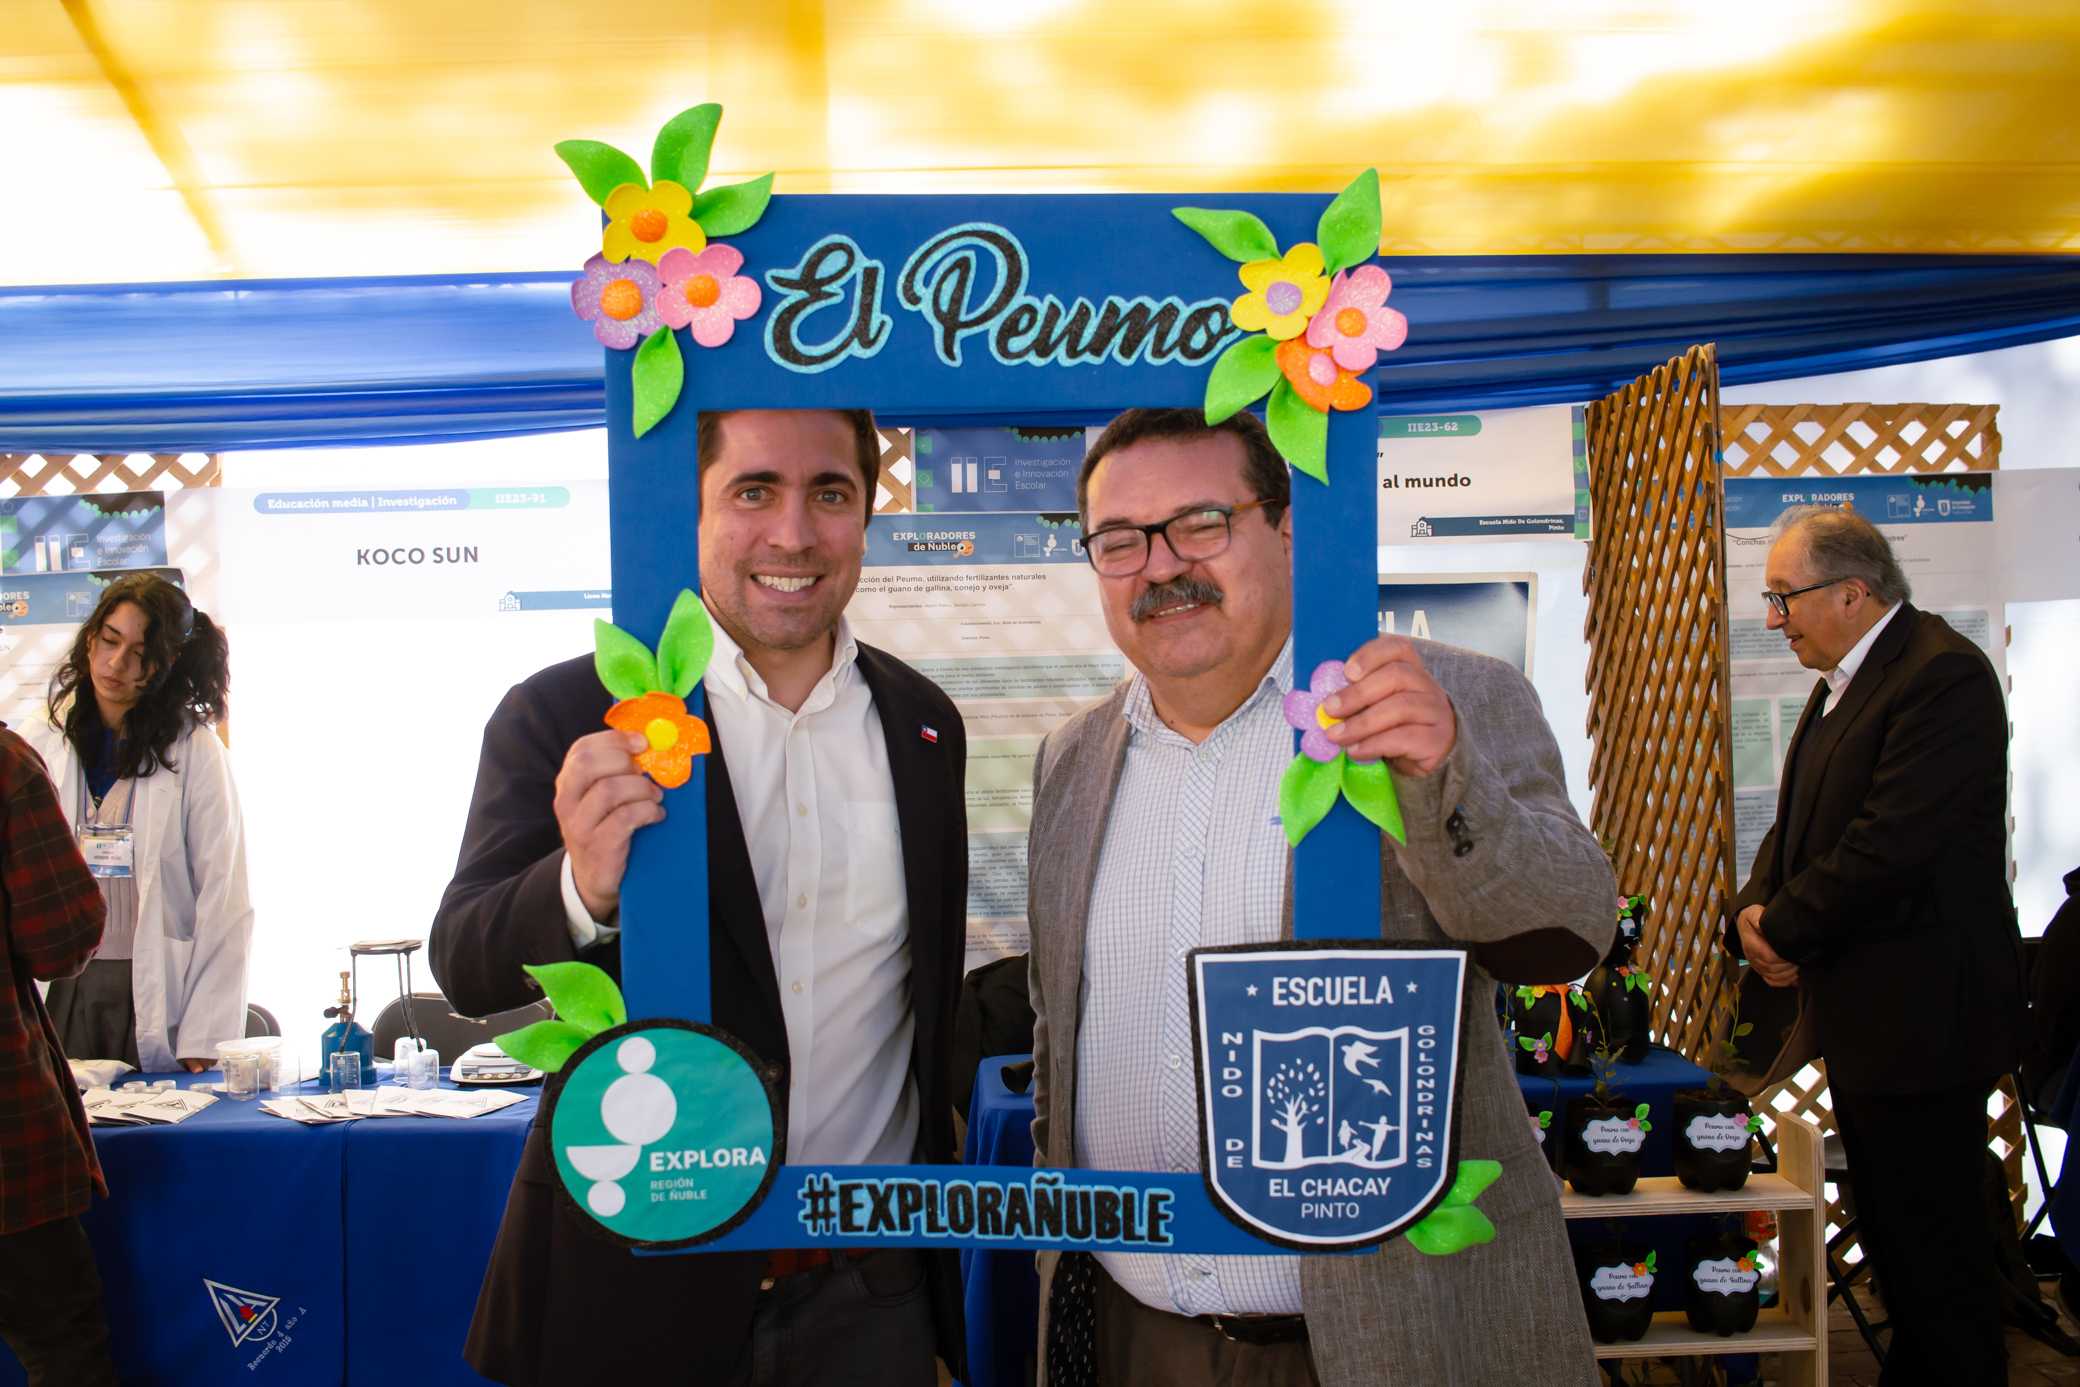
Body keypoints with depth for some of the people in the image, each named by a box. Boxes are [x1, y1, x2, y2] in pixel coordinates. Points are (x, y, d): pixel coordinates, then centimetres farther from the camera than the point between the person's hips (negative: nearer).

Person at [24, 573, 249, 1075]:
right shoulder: (39, 743, 7)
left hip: (159, 996, -3)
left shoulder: (195, 751, -3)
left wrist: (205, 1038, -11)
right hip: (63, 991, 3)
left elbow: (224, 902, -5)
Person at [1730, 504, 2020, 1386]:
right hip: (1865, 1014, 10)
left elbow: (1890, 842, -25)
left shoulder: (1942, 675, -18)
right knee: (1887, 1227, 19)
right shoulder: (1843, 683, 15)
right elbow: (1800, 825, 15)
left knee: (1931, 1239, 0)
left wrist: (1783, 930, -15)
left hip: (1922, 1014, -10)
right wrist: (1755, 910, -3)